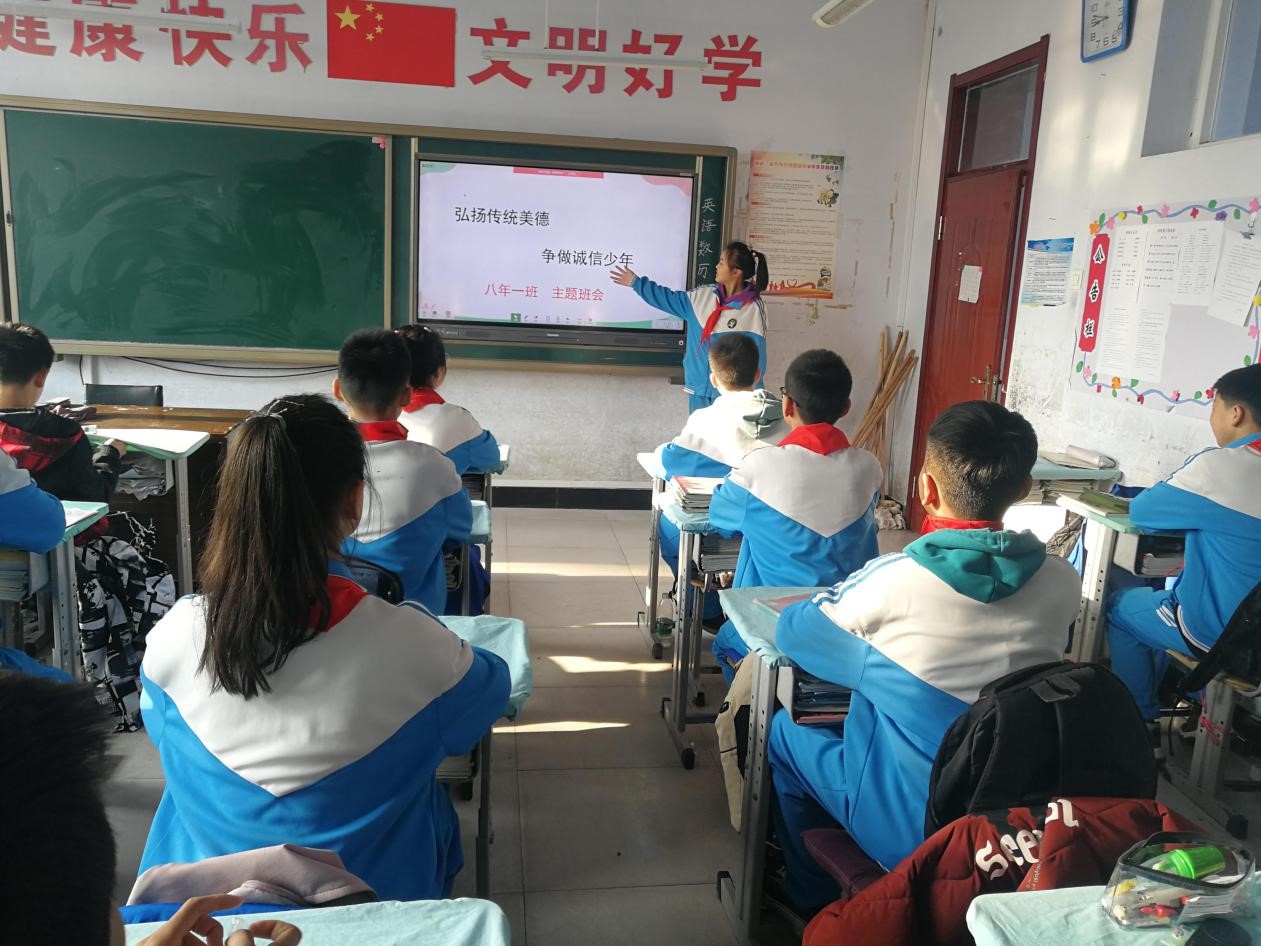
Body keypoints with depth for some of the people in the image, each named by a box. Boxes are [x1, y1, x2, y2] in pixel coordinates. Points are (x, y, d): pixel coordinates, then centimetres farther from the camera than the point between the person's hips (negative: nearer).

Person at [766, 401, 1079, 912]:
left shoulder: (891, 581, -23)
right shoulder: (1063, 583, -10)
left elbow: (791, 631, -6)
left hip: (910, 832, -5)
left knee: (787, 729, 19)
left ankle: (814, 900, 35)